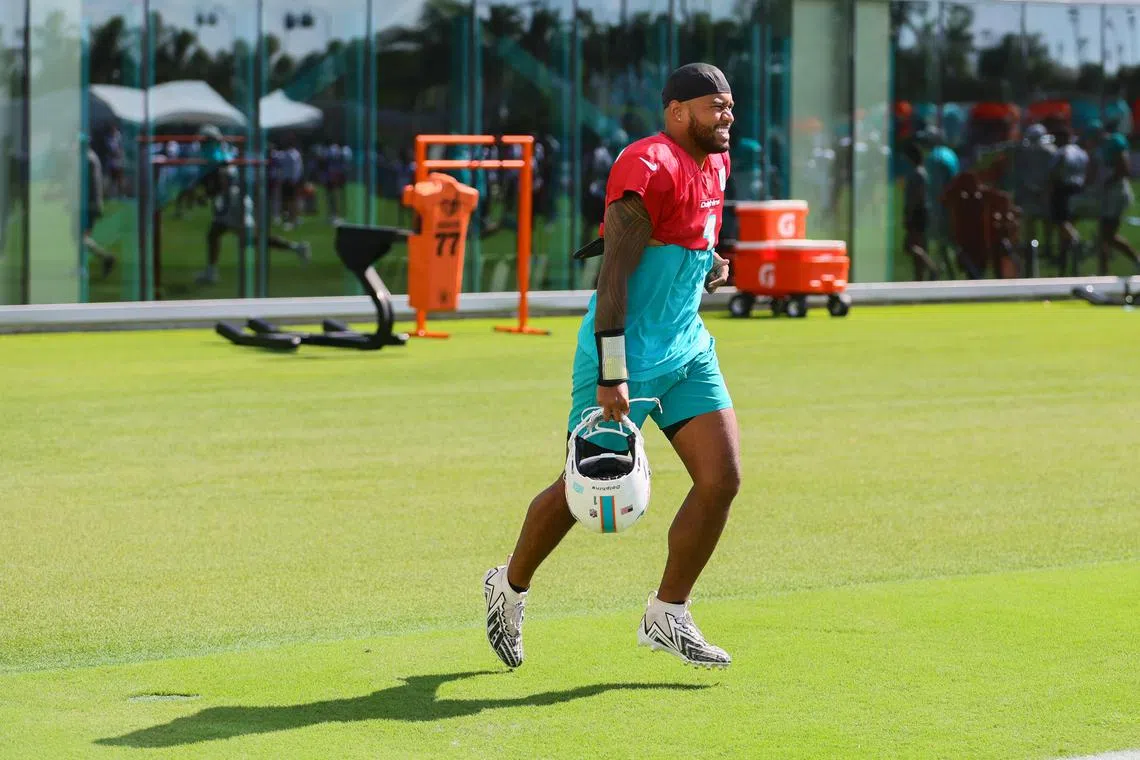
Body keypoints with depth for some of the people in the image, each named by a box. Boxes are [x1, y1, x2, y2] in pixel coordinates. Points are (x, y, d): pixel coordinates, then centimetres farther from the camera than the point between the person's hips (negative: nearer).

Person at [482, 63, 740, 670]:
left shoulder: (715, 165, 10)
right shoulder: (649, 167, -19)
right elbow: (613, 276, -23)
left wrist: (708, 266, 6)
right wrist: (610, 376, -26)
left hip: (687, 350, 8)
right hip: (628, 353, -8)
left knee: (722, 478, -4)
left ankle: (666, 617, 9)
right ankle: (509, 587, 28)